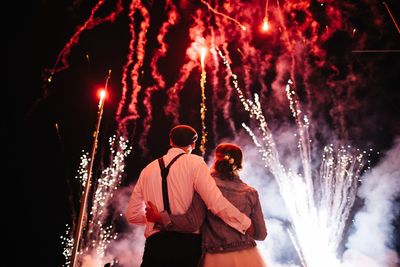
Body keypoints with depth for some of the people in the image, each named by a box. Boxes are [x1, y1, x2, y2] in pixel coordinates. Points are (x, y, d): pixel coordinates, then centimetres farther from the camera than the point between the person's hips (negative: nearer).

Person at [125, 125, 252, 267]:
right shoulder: (194, 162, -2)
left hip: (156, 244, 3)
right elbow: (216, 202, -15)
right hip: (188, 243, -3)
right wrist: (245, 223, -3)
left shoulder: (148, 169, 10)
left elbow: (132, 214, 15)